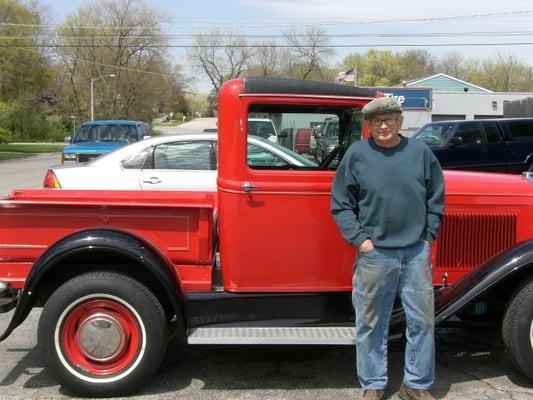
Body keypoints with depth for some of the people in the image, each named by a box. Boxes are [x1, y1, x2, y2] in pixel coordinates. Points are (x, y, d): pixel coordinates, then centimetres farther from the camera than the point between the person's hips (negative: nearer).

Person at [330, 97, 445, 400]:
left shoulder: (421, 151, 3)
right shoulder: (356, 154, -2)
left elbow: (436, 198, 11)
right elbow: (340, 204, 0)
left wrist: (428, 237, 5)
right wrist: (359, 239, -7)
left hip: (417, 253, 2)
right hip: (374, 253, -2)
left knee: (422, 321, 10)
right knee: (371, 323, 8)